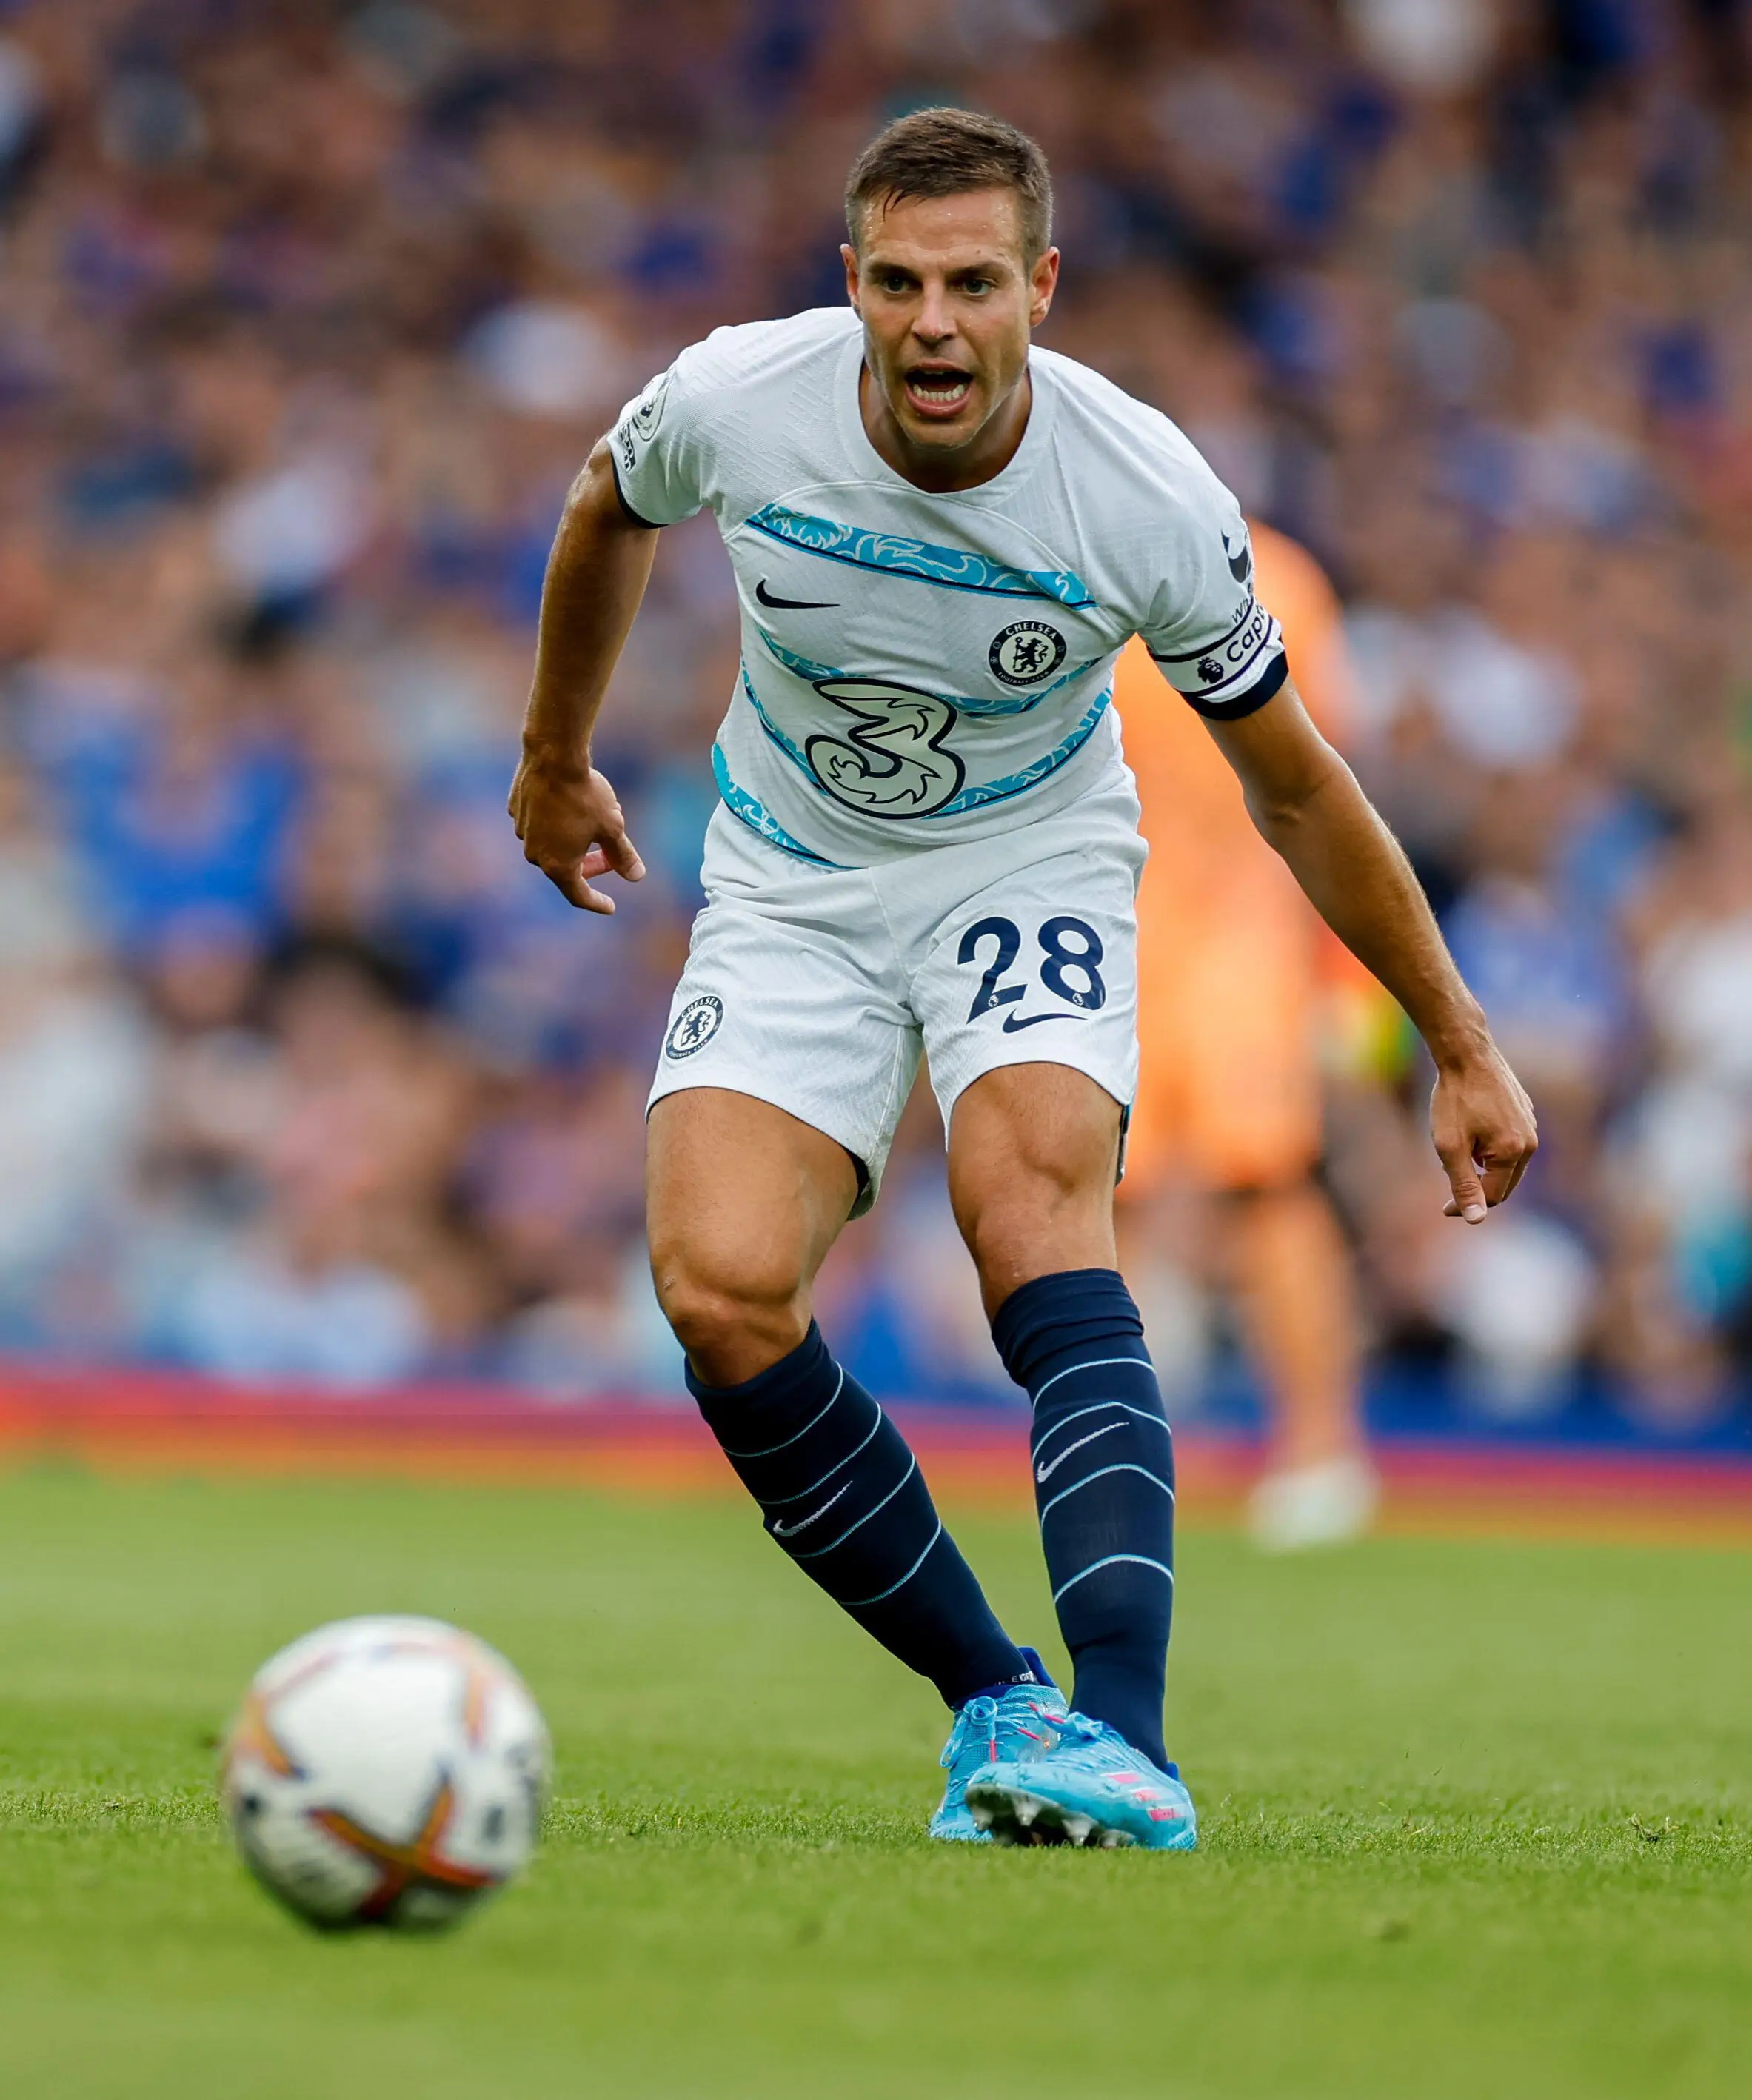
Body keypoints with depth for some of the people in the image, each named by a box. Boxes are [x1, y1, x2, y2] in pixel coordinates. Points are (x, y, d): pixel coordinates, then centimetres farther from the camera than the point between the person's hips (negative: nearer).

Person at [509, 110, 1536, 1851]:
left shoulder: (1152, 500, -23)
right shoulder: (733, 404, -20)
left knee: (1031, 1198, -33)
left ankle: (1124, 1738, -42)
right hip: (790, 886, 2)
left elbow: (1293, 789, -8)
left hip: (1029, 870, -2)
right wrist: (555, 760, 20)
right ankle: (995, 1702, -6)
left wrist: (1461, 1048, -2)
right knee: (721, 1295, -22)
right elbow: (608, 512, 7)